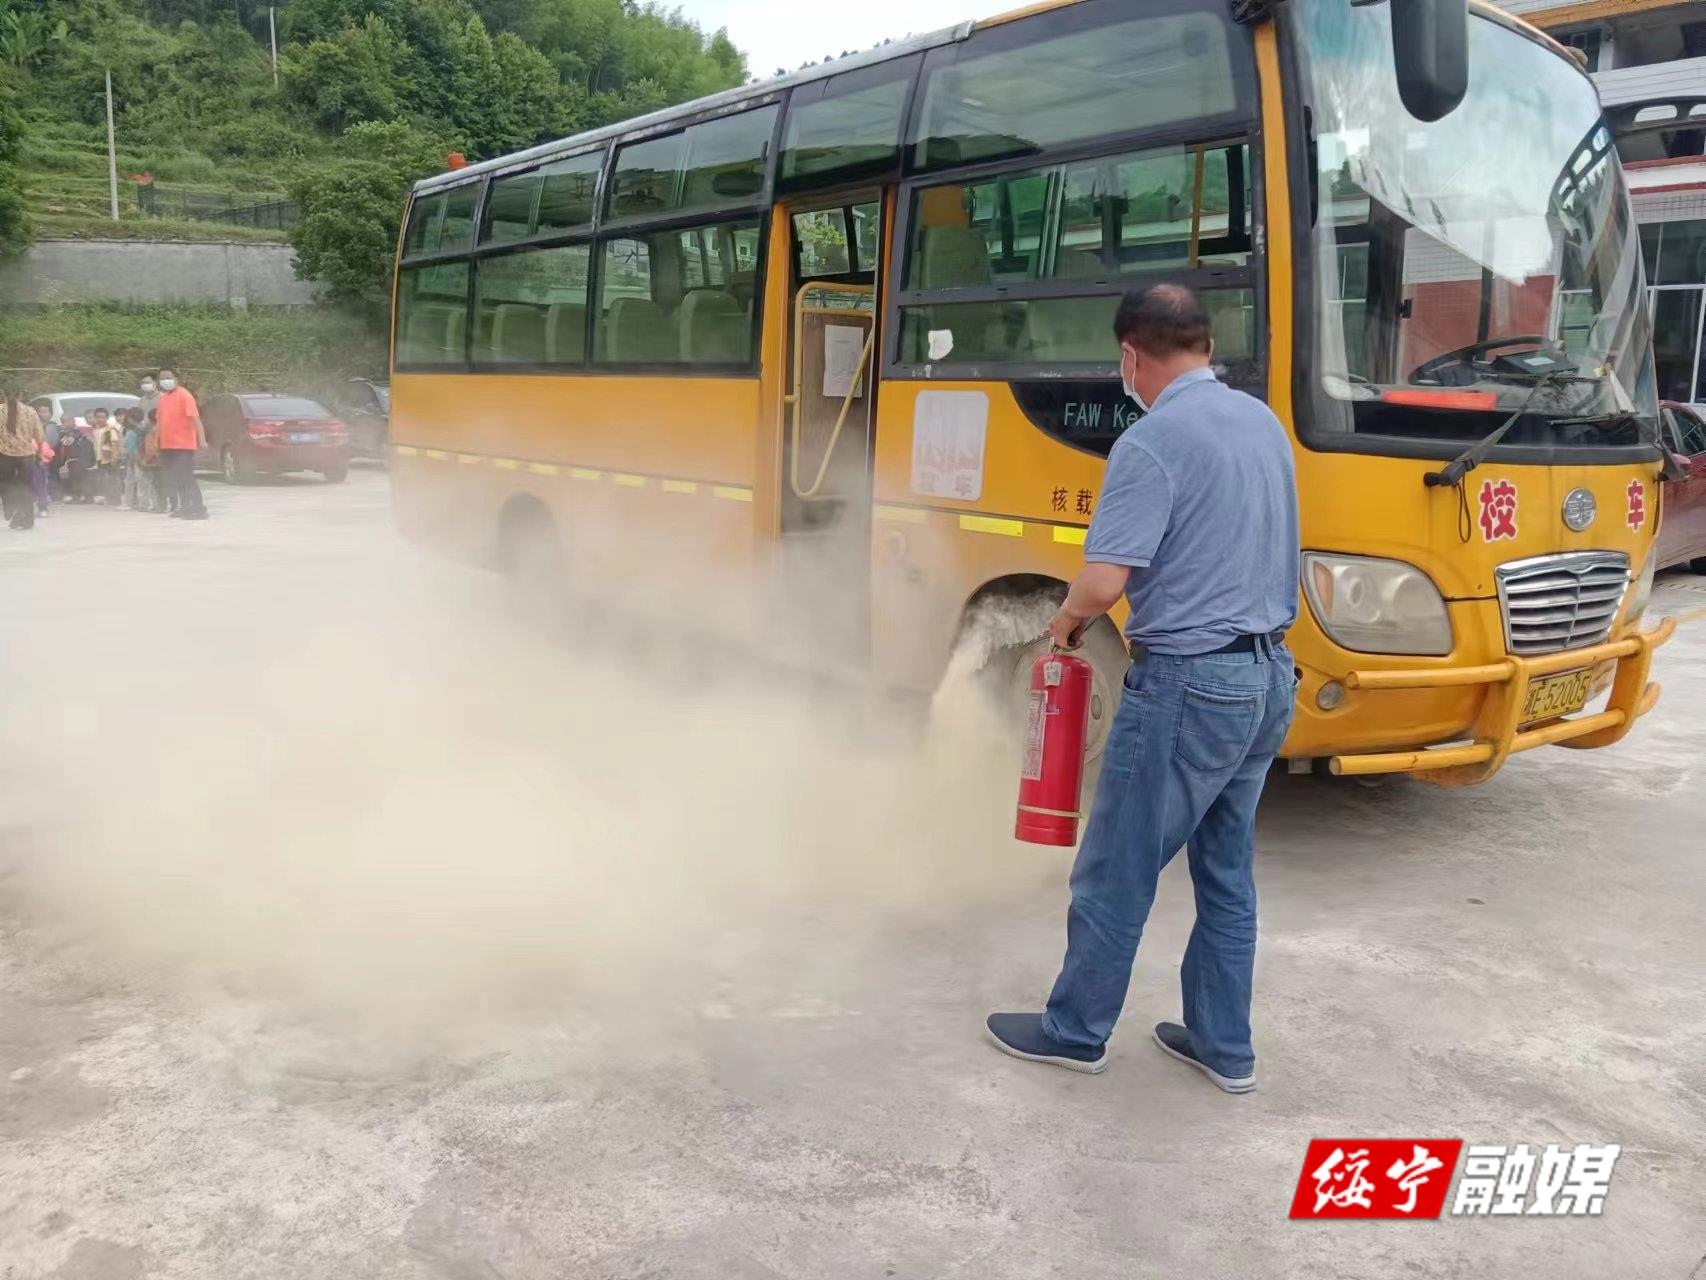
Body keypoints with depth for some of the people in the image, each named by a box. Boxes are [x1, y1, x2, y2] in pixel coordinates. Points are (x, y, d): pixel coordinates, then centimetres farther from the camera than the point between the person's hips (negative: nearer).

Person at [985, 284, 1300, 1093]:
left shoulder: (1151, 442, -17)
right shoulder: (1264, 422, 10)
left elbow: (1104, 583, -23)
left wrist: (1066, 621, -1)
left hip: (1189, 684, -8)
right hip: (1269, 677, 9)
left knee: (1116, 870, 7)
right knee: (1228, 871, 18)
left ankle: (1075, 1030, 23)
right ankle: (1222, 1044, 28)